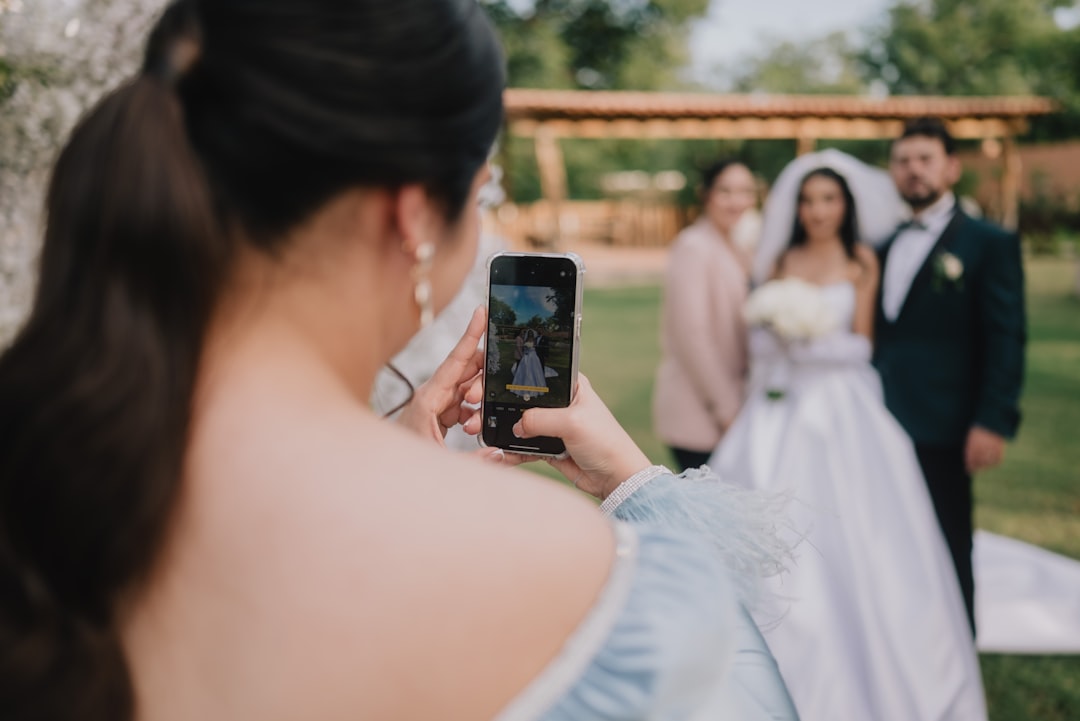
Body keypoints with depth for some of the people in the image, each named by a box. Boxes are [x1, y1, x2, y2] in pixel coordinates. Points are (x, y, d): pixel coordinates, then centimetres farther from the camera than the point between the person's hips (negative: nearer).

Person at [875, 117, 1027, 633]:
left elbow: (1007, 338, -8)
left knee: (946, 557, 5)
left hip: (940, 430, -5)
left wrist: (994, 422, -17)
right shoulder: (883, 246, 15)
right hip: (880, 425, 5)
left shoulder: (989, 243, -2)